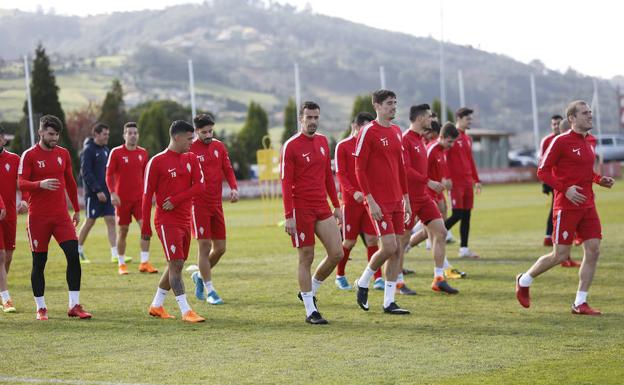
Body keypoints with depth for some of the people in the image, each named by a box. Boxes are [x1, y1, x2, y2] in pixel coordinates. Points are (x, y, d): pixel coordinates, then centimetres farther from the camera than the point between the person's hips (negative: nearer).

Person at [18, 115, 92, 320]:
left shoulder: (63, 153, 10)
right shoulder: (29, 155, -4)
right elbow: (21, 183, -11)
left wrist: (76, 210, 21)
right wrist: (40, 184, -30)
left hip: (61, 214, 3)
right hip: (38, 216, -3)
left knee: (73, 255, -9)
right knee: (39, 262, 3)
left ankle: (74, 305, -2)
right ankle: (41, 308, 14)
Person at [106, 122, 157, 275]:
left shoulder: (143, 153, 6)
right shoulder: (116, 152, -5)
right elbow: (109, 175, -4)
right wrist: (112, 193, -14)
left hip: (139, 197, 3)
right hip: (122, 199, -3)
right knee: (123, 231, 4)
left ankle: (144, 263, -4)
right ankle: (121, 264, 16)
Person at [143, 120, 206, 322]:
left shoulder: (191, 158, 8)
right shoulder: (157, 162, -8)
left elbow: (200, 185, -3)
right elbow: (147, 196, -6)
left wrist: (175, 200, -16)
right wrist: (145, 227, -7)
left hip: (185, 220, 7)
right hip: (167, 221, -7)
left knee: (175, 265, 12)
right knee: (176, 265, -10)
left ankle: (156, 305, 25)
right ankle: (186, 311, -11)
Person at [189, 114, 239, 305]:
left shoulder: (219, 146, 8)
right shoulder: (190, 149, -8)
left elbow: (228, 170, 11)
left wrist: (234, 188, -7)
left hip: (216, 203, 6)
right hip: (198, 205, -6)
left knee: (220, 247, 8)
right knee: (205, 245, -6)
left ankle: (201, 276, 32)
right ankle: (209, 290, 3)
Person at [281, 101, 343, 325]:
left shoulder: (323, 141, 11)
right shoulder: (291, 146, -8)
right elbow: (286, 183, -11)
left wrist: (336, 206, 16)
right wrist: (288, 216, -16)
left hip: (322, 208, 6)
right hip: (301, 209, -6)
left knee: (337, 254, 0)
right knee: (306, 259, -1)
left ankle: (310, 291, 21)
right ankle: (310, 311, 7)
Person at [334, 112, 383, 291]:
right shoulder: (343, 146, -4)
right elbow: (340, 174, -9)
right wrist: (354, 192, -23)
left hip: (369, 200, 4)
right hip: (351, 201, -4)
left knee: (372, 239, -2)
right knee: (349, 241, 3)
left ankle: (378, 278, -1)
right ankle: (340, 276, 21)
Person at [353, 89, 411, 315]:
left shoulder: (396, 131, 14)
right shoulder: (368, 132, -9)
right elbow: (359, 169, -11)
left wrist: (406, 199, 16)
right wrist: (370, 200, -16)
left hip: (396, 201, 7)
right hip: (379, 202, -7)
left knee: (397, 250, 4)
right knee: (389, 247, -13)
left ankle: (389, 302, 9)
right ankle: (363, 283, 11)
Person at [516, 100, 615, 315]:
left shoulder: (588, 144, 13)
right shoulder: (561, 142, -9)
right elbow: (543, 171, -9)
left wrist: (600, 180, 7)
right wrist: (565, 189, -20)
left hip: (587, 205, 7)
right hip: (567, 206, -7)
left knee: (593, 251, -2)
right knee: (560, 255, -3)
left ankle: (580, 303, 6)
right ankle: (524, 281, 21)